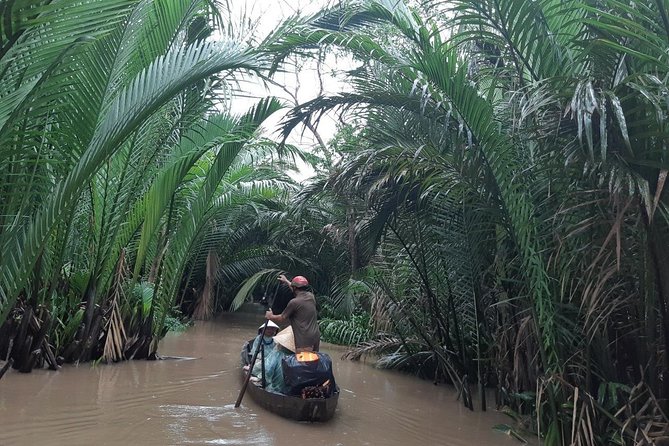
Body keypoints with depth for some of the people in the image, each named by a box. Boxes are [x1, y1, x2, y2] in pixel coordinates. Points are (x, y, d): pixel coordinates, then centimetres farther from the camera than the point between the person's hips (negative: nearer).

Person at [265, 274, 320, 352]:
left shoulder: (294, 302, -12)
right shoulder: (311, 296, 9)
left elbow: (282, 318, 0)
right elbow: (299, 291, 32)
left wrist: (270, 316, 19)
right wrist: (286, 281, 44)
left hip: (305, 340, -8)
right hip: (316, 336, 8)